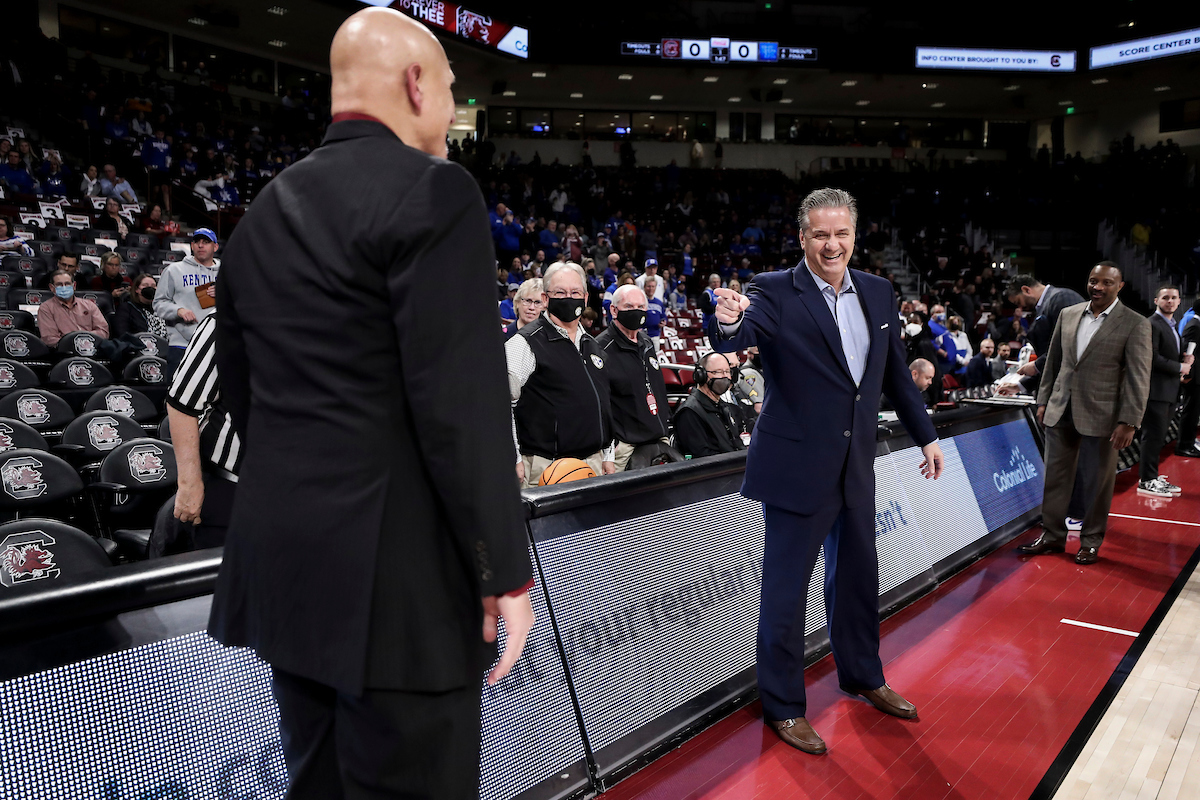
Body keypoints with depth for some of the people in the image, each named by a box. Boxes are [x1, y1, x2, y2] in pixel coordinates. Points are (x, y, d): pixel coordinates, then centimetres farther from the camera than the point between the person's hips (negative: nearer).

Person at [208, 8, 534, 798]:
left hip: (285, 561, 8)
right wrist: (504, 571, -11)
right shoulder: (433, 191, -13)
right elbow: (462, 405, -19)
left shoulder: (266, 208, 11)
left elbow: (240, 389, 15)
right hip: (396, 572, -8)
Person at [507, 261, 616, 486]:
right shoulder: (525, 344, -6)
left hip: (594, 462, 7)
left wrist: (609, 456, 19)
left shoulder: (591, 345, 17)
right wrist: (514, 460, -14)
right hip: (547, 466, -7)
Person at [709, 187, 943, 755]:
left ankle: (862, 676, 43)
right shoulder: (775, 293, -12)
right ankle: (782, 706, 20)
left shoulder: (878, 292, 6)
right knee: (785, 587, 3)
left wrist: (925, 434, 16)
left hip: (855, 465, 6)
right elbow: (737, 338, -29)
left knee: (857, 575, 21)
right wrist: (728, 322, -51)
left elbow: (895, 372, 14)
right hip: (797, 466, -6)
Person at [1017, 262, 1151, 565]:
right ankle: (1052, 535, 22)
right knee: (1056, 477, 10)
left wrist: (1129, 421, -13)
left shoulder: (1136, 324, -5)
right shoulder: (1067, 315, 8)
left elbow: (1138, 377, -8)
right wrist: (1043, 400, 11)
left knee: (1098, 482, 6)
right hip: (1061, 412, 4)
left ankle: (1091, 541, 21)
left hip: (1101, 416, -4)